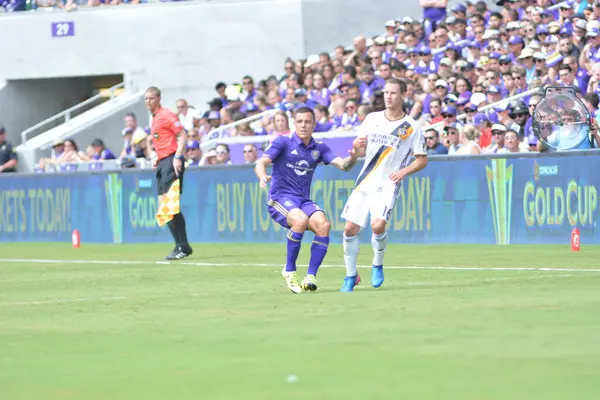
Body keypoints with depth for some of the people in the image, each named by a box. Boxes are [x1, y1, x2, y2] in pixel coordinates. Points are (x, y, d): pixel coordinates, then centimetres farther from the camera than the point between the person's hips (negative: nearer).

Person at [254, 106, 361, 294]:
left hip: (303, 200, 4)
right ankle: (289, 271, -18)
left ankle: (310, 276, -21)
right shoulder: (283, 142, -1)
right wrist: (263, 176, -34)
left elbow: (342, 164, 1)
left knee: (323, 225, -25)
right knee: (301, 220, -34)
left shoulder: (319, 148, 10)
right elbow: (261, 163, -11)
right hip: (280, 198, -4)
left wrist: (352, 158, -22)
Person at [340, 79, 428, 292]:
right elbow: (361, 153, 14)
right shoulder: (372, 119, 8)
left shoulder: (412, 128, -2)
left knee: (378, 225, -25)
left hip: (387, 185, -4)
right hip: (365, 182, 4)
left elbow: (422, 160, 2)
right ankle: (350, 276, 13)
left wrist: (404, 171, -15)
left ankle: (377, 265, 2)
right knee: (350, 228, -3)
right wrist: (357, 146, -10)